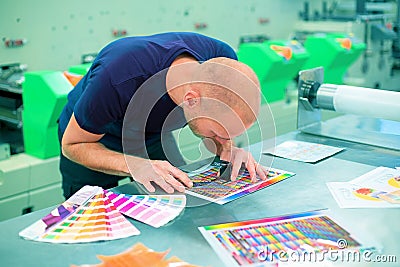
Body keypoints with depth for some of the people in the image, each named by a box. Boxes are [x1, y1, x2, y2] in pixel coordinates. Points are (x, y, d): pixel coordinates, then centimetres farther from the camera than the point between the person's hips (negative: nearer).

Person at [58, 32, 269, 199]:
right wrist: (136, 166, -45)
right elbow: (72, 145, -29)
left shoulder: (221, 57, -30)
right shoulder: (119, 81, -45)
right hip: (94, 142, -3)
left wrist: (228, 150, -30)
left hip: (154, 136, 4)